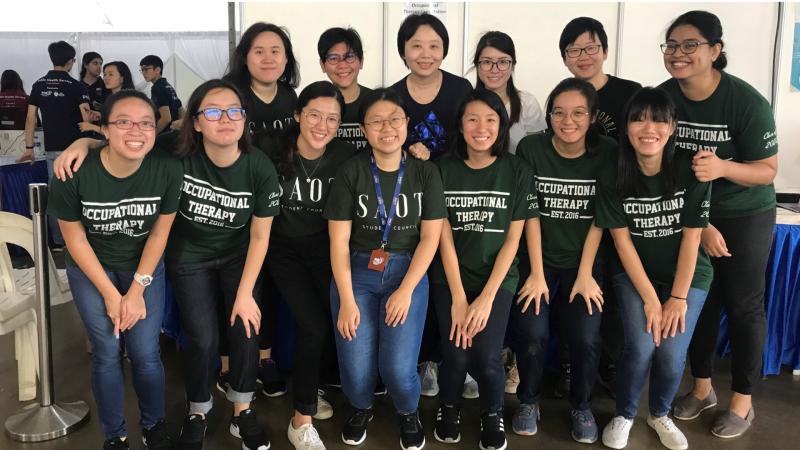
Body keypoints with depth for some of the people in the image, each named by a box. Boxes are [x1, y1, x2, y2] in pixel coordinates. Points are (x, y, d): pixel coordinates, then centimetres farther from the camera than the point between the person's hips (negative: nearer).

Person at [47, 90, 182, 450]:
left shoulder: (168, 170, -24)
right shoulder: (74, 174, -26)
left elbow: (159, 233, -11)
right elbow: (75, 238, -13)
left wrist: (137, 289, -10)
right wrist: (110, 294, -11)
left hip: (145, 267, 1)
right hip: (91, 267, 0)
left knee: (145, 353, -3)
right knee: (107, 353, -1)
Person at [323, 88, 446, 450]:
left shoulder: (425, 173, 1)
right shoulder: (350, 172, -2)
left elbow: (430, 236, -2)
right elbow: (339, 240, -4)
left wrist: (406, 291, -11)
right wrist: (347, 301, -10)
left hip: (408, 271, 0)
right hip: (356, 271, 0)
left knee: (398, 368, -13)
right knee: (355, 368, -9)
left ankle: (409, 412, 22)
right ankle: (361, 408, 28)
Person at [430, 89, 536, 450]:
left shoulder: (518, 172, -2)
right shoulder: (443, 170, -1)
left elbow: (513, 240, -4)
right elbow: (444, 238, -4)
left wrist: (486, 298, -11)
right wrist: (458, 299, -11)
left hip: (497, 278, 0)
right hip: (450, 277, 1)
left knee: (487, 356, -16)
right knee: (456, 355, -14)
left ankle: (493, 413, 16)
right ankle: (449, 407, 19)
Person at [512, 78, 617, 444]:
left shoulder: (608, 153, -6)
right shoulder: (530, 148, -9)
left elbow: (600, 219, -4)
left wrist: (584, 274, -8)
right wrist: (537, 273, -10)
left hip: (585, 264, 1)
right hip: (537, 260, 0)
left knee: (585, 339, -16)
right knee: (532, 334, -19)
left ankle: (582, 407, 14)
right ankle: (529, 401, 10)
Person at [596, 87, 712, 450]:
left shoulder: (691, 172, -15)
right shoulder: (612, 177, -14)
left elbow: (691, 237, -11)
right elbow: (622, 241, -11)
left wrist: (678, 298, -11)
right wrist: (650, 299, -13)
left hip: (687, 275, 0)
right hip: (635, 274, 0)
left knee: (671, 354, -13)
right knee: (640, 347, -18)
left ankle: (660, 414, 19)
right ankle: (624, 415, 11)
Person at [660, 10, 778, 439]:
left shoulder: (746, 102, -22)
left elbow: (767, 171, -17)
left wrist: (722, 168, -37)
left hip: (745, 218, -3)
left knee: (742, 305, 7)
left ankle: (742, 402, 23)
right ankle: (701, 387, 32)